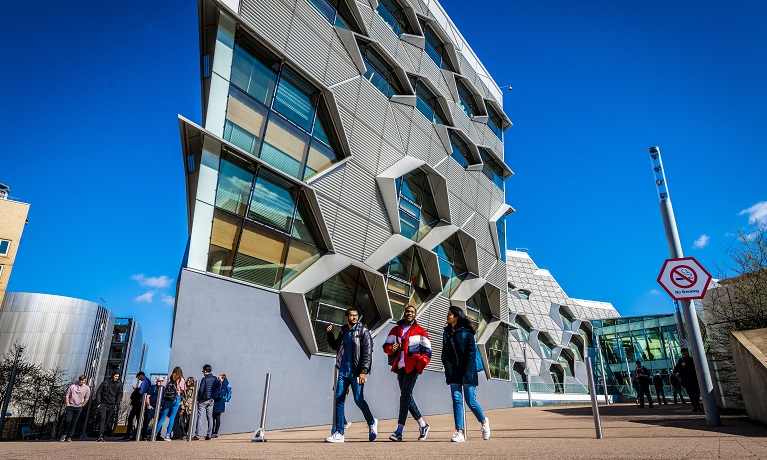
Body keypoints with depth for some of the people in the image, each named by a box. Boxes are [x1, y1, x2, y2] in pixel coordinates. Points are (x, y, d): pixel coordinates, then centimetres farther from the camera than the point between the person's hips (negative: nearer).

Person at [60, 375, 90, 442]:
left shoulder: (87, 388, 1)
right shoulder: (72, 386, -1)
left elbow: (87, 398, 9)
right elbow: (67, 396, 5)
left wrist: (82, 405, 5)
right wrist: (67, 405, -1)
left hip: (78, 408, 1)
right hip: (70, 406, -1)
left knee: (74, 423, 2)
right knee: (67, 420, -10)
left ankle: (69, 437, 12)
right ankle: (64, 434, 13)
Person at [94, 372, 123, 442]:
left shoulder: (119, 384, 7)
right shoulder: (106, 382, 3)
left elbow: (120, 394, 9)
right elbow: (98, 392, 5)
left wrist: (116, 403, -1)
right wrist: (99, 402, -3)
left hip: (112, 405, 2)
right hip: (103, 404, -2)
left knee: (106, 420, 4)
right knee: (102, 419, -15)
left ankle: (100, 436, 13)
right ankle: (100, 436, -18)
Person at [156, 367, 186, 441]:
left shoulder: (169, 378, 10)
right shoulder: (181, 379, 2)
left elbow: (165, 388, 6)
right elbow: (182, 390, 0)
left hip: (167, 399, 3)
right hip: (176, 399, -3)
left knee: (162, 417, 12)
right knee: (172, 417, 0)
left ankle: (155, 433, 13)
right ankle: (167, 435, -4)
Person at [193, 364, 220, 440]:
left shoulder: (204, 379, -12)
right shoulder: (215, 379, 5)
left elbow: (200, 390, -14)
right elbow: (217, 389, 6)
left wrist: (198, 399, -4)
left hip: (203, 400, -5)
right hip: (211, 400, 5)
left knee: (199, 417, -1)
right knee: (210, 417, 8)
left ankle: (197, 435, -2)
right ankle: (209, 435, 8)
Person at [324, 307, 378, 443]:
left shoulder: (363, 332, -2)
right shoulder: (343, 332, 15)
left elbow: (367, 353, -9)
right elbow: (335, 346, 30)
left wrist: (364, 371, -18)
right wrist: (329, 334, 14)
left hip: (356, 372, -5)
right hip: (343, 371, 5)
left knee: (358, 399, -5)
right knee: (339, 400, 0)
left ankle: (372, 423, 21)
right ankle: (339, 433, 5)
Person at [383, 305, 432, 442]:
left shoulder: (420, 331, 3)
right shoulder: (395, 330, 13)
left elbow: (427, 349, 2)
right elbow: (386, 346, 12)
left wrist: (423, 359, -17)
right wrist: (392, 348, -11)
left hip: (412, 367, -5)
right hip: (400, 367, 5)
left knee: (405, 396, -13)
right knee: (407, 397, 10)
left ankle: (399, 431, -13)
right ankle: (422, 425, 25)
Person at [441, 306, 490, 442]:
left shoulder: (466, 331, -5)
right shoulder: (446, 332, 12)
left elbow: (472, 352, -8)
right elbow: (444, 353, 16)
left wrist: (468, 373, -14)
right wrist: (447, 368, 4)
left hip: (467, 371, -5)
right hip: (453, 372, 5)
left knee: (471, 401, -1)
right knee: (456, 400, -2)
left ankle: (484, 421, 26)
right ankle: (459, 432, 0)